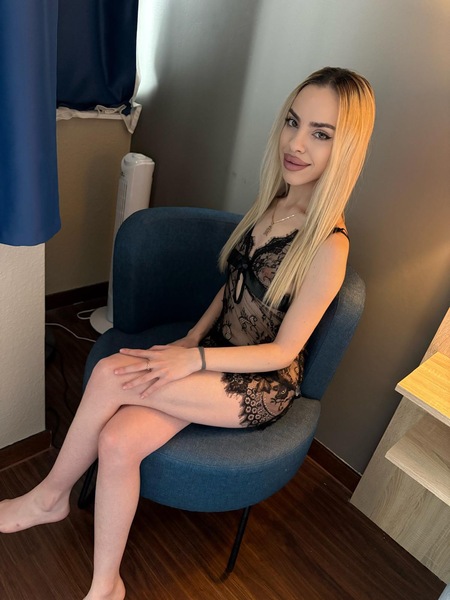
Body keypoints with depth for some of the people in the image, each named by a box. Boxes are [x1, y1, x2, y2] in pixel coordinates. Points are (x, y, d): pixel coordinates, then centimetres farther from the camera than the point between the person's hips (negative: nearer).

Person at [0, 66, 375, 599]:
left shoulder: (327, 246, -21)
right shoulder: (271, 203, 2)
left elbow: (283, 350, -16)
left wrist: (193, 360, -22)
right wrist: (191, 338, 1)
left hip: (264, 387, -6)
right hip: (218, 353, 6)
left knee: (110, 374, -23)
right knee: (117, 441, -16)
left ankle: (50, 496, 5)